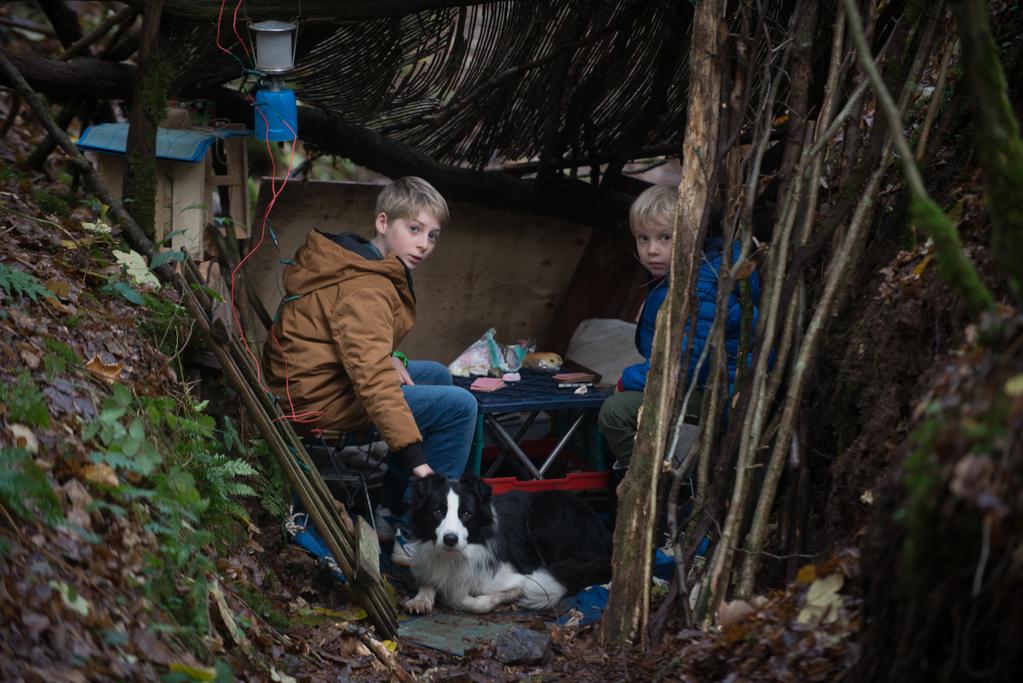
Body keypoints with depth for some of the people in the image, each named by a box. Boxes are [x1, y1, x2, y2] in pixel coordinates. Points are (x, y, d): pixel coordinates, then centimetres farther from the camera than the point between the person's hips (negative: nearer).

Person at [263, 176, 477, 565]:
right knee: (459, 405, -14)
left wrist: (388, 357, 6)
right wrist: (415, 458, -35)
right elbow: (374, 380, -33)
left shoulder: (356, 258, 8)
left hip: (310, 382, 11)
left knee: (436, 375, 23)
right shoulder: (365, 291, -24)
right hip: (317, 401, -11)